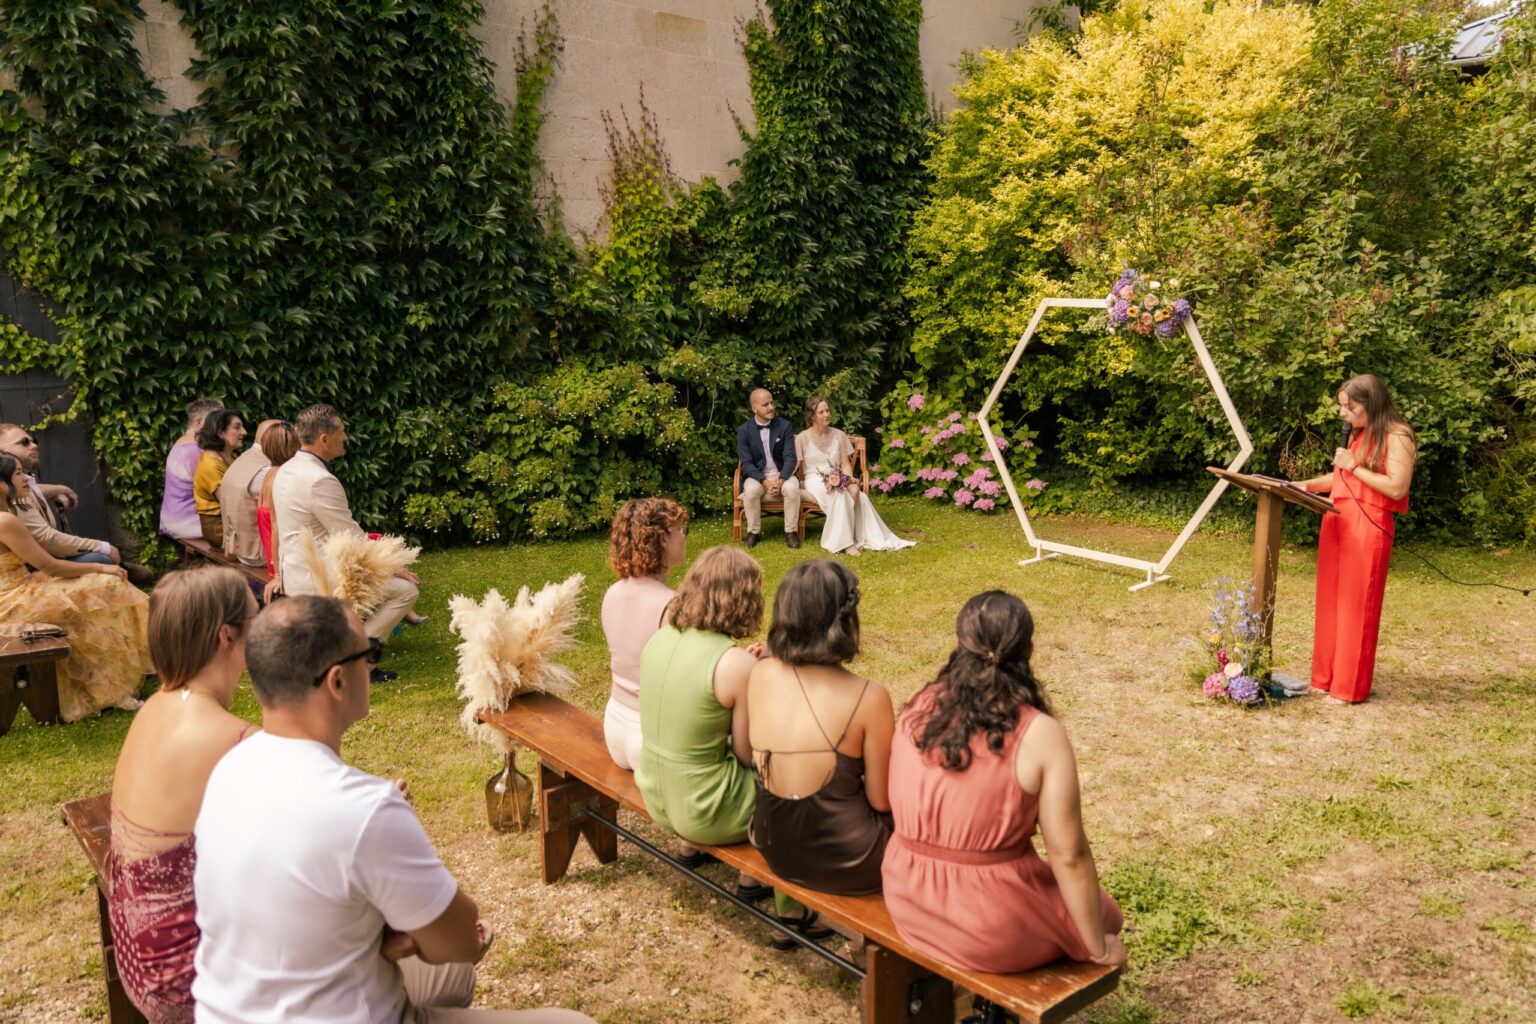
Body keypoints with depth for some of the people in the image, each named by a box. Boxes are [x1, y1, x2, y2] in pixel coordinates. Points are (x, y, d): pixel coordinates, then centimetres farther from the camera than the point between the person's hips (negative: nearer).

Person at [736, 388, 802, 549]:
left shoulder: (785, 426, -2)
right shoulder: (744, 430, -4)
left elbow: (790, 458, -7)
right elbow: (746, 463, -9)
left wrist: (781, 479, -25)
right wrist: (765, 481, -24)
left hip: (782, 474, 1)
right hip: (757, 475, 0)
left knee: (792, 488, -31)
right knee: (751, 490, -33)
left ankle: (791, 532, -14)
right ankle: (754, 532, -12)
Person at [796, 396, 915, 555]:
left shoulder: (838, 435, 8)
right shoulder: (802, 438, -2)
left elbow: (846, 464, 8)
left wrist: (850, 483, -14)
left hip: (837, 480, 4)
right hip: (814, 481, -4)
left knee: (860, 496, -28)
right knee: (840, 496, -36)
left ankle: (874, 539, -20)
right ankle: (843, 541, -34)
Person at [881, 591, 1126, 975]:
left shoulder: (917, 710, -6)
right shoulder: (1040, 735, -19)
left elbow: (904, 810, 6)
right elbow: (1069, 856, -16)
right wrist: (1099, 948, -2)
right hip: (992, 930, -5)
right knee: (1102, 912, 24)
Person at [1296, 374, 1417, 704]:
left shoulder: (1396, 436, -7)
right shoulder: (1357, 434, 18)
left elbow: (1397, 488, -15)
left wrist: (1353, 466, -13)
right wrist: (1311, 484, 4)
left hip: (1368, 525, -8)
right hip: (1336, 520, 8)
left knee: (1356, 605, -2)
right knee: (1331, 601, 9)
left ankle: (1350, 687, 6)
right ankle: (1325, 678, 17)